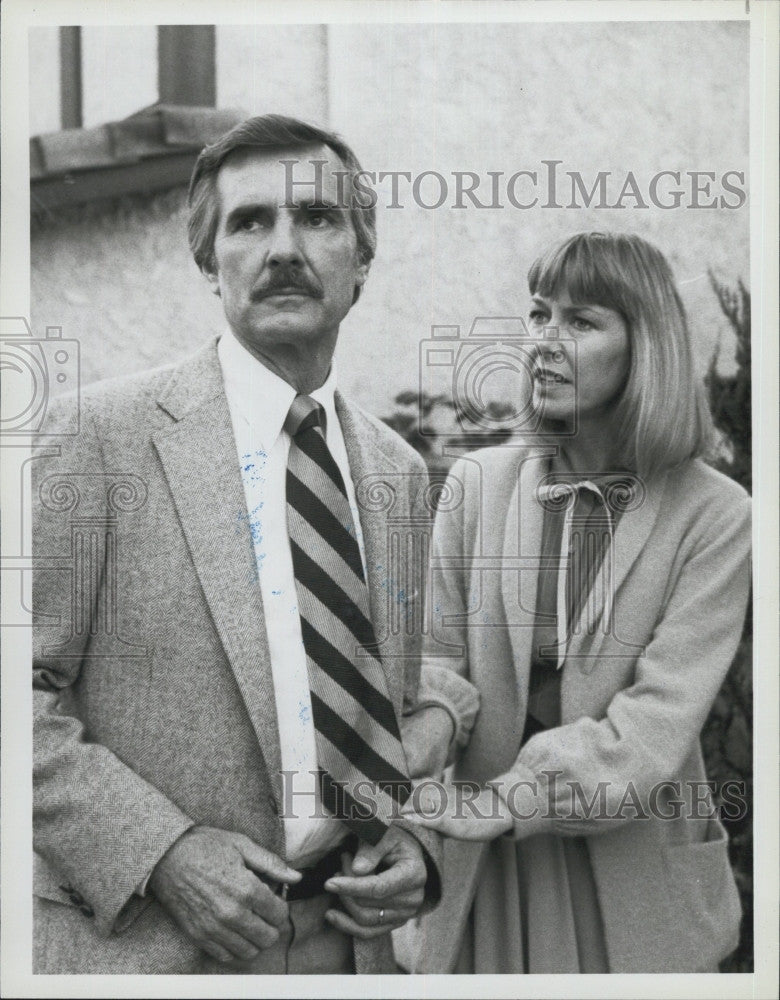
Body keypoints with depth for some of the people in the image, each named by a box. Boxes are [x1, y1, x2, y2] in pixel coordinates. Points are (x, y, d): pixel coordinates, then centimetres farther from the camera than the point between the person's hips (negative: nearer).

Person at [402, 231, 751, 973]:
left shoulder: (714, 515, -8)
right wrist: (413, 828, -18)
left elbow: (656, 725, -15)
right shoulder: (477, 483, 0)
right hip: (480, 868, 2)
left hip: (632, 874, -2)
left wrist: (499, 802, -24)